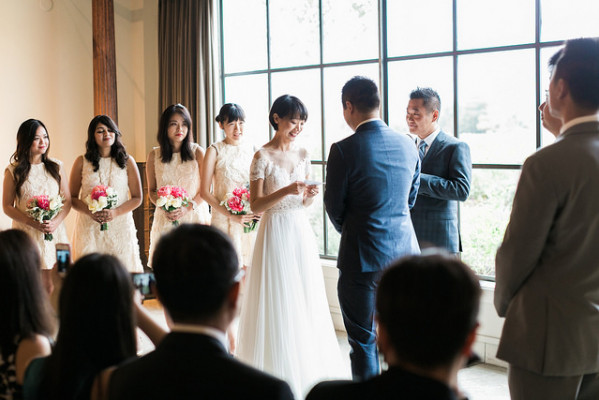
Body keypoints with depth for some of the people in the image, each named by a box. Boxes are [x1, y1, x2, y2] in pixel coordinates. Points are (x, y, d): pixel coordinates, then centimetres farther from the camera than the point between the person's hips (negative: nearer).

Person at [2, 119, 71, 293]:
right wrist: (33, 223, -13)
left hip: (55, 233, 2)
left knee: (52, 288, -1)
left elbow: (67, 200, 8)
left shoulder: (56, 167, 8)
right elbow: (7, 206, 0)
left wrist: (56, 222, -10)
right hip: (26, 234, -1)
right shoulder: (13, 171, 1)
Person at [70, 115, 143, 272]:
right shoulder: (82, 162, 5)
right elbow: (72, 197, 7)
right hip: (89, 228, 0)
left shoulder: (127, 161, 5)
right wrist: (90, 212, -12)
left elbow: (137, 198, 5)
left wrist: (115, 212, -11)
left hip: (120, 226, 0)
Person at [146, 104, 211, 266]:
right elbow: (151, 191, 11)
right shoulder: (154, 155, 6)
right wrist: (165, 208, -8)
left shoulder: (197, 152, 1)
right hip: (165, 220, 1)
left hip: (194, 216, -1)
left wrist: (187, 208, -14)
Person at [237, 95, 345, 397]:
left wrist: (309, 195, -7)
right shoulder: (263, 156, -7)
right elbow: (256, 205, -10)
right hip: (276, 233, -5)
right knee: (278, 301, -1)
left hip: (301, 232, 5)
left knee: (306, 299, 8)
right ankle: (278, 373, 10)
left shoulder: (302, 154, 10)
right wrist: (286, 191, -22)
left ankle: (305, 367, 20)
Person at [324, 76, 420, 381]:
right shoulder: (407, 145, 4)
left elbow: (334, 206, -3)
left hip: (362, 255, -5)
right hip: (404, 250, 5)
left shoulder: (343, 150, -13)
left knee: (363, 340, 6)